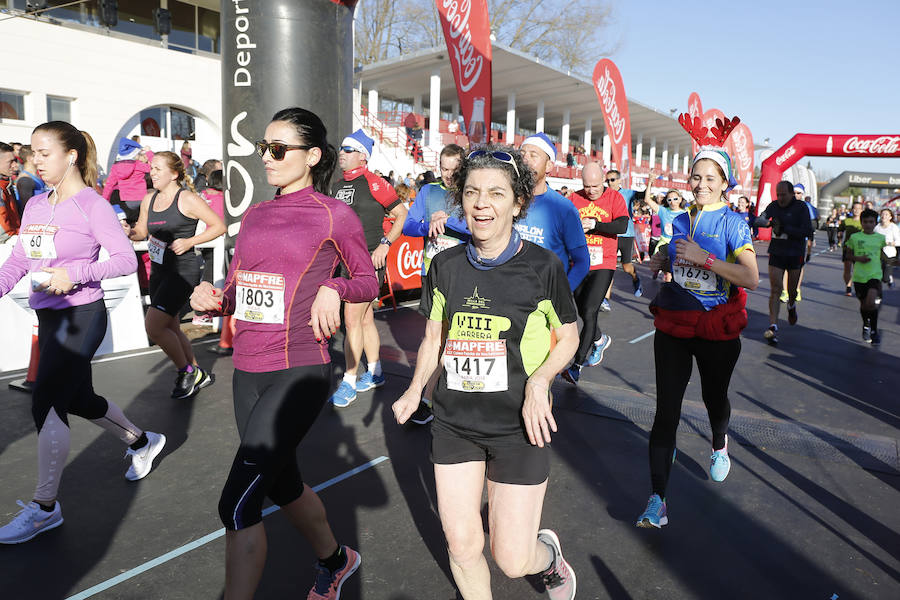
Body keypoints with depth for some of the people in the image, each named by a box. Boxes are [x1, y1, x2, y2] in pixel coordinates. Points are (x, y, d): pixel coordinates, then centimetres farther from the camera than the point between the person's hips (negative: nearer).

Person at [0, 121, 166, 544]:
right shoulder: (35, 205, 10)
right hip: (48, 317, 8)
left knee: (46, 403, -8)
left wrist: (76, 273, -25)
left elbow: (126, 259, -14)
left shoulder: (92, 206, -11)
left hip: (81, 315, -8)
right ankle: (143, 442, 41)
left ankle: (44, 507, 6)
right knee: (79, 399, 18)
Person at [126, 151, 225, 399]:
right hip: (158, 270, 8)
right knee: (171, 329, 13)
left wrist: (190, 242, -16)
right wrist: (129, 232, 0)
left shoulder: (187, 199, -10)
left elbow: (219, 226, -8)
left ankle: (186, 371, 6)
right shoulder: (149, 199, 10)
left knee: (153, 326, -15)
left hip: (183, 270, -8)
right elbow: (142, 231, 22)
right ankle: (198, 374, 29)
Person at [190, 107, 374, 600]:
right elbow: (235, 289, 16)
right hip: (248, 373, 7)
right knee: (282, 485, 19)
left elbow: (369, 280, 3)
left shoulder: (334, 215, -4)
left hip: (300, 370, -7)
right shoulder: (254, 216, 12)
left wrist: (333, 288, -16)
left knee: (238, 502, -13)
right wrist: (210, 297, -5)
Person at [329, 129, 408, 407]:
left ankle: (349, 383, -2)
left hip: (369, 260, -7)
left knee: (352, 319, -11)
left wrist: (384, 245, -14)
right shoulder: (337, 186, 13)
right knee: (365, 319, 15)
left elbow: (402, 214, -6)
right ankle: (375, 373, 27)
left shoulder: (373, 183, -9)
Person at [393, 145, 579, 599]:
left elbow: (568, 337, 2)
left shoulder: (542, 266, -10)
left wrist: (539, 380, -16)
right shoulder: (446, 265, 0)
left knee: (512, 559, 3)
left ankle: (548, 553, 39)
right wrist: (415, 390, -3)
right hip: (453, 420, 3)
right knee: (461, 545, 7)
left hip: (519, 424, -3)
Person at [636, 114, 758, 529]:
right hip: (673, 327, 3)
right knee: (666, 410, -4)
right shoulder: (679, 221, 7)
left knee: (714, 398, 19)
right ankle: (657, 500, -3)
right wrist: (662, 261, 3)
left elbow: (751, 278, -20)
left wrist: (703, 258, -24)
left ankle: (720, 447, 55)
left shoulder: (733, 224, -8)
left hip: (716, 330, -3)